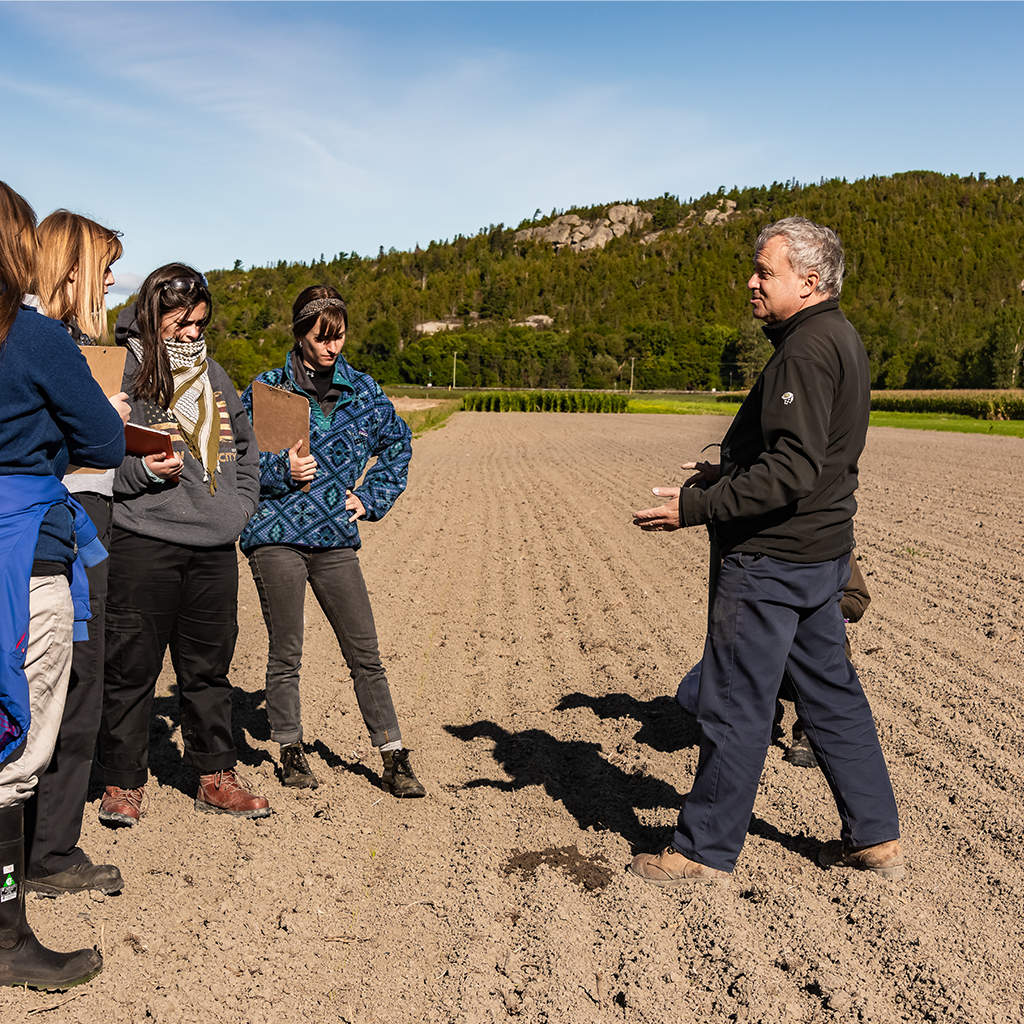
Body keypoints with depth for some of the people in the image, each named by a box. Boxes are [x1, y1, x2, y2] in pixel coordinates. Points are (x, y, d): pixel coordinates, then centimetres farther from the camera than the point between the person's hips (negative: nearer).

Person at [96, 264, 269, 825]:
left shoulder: (212, 374, 17)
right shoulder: (121, 371, -2)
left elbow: (245, 446, 26)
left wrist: (239, 505, 14)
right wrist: (144, 469, -18)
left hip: (215, 547, 5)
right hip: (142, 543, -5)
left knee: (209, 665, 11)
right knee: (131, 665, 0)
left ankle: (216, 776, 22)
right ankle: (124, 781, 16)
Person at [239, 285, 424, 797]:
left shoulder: (362, 390, 9)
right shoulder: (267, 388, 0)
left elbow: (397, 442, 22)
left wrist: (372, 496, 11)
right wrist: (282, 469, -16)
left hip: (336, 538, 3)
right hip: (277, 534, -2)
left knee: (365, 653, 3)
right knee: (286, 652, 6)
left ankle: (393, 758, 10)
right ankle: (291, 751, 24)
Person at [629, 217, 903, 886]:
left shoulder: (807, 350, -19)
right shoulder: (842, 340, 14)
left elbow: (793, 472, -26)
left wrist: (698, 507, -24)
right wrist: (726, 474, 21)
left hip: (773, 559, -10)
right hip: (822, 553, 11)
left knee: (735, 707, 0)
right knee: (832, 693, 17)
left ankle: (706, 852, 14)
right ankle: (876, 839, 28)